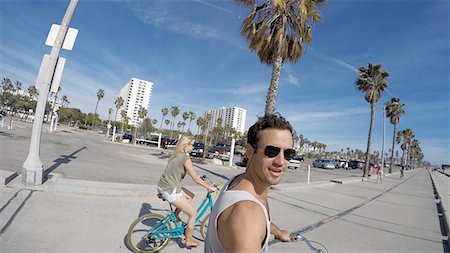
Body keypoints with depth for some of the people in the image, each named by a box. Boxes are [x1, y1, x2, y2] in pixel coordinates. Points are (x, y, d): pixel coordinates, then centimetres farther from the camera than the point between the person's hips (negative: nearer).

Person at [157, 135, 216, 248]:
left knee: (190, 196, 23)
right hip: (170, 191, -9)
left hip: (162, 186, 9)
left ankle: (175, 215, 25)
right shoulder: (185, 158, -17)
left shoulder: (176, 155, 9)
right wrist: (209, 187, -2)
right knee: (193, 213, 5)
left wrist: (197, 176, 33)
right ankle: (188, 240, 18)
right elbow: (196, 179, -14)